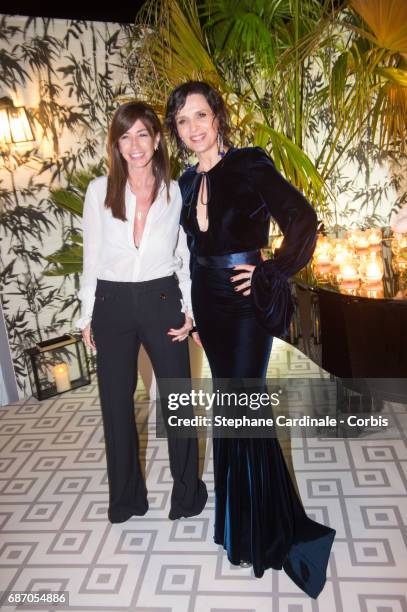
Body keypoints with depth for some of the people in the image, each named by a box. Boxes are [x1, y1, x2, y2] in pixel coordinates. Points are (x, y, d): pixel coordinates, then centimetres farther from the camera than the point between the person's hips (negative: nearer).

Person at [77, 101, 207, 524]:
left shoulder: (176, 192, 0)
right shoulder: (99, 190, 0)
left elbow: (188, 256, 5)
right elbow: (92, 257, 3)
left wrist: (189, 309, -2)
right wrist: (87, 316, 3)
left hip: (162, 302, 0)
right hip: (112, 304, 1)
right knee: (116, 403, 10)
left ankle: (187, 492, 29)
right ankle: (125, 497, 31)